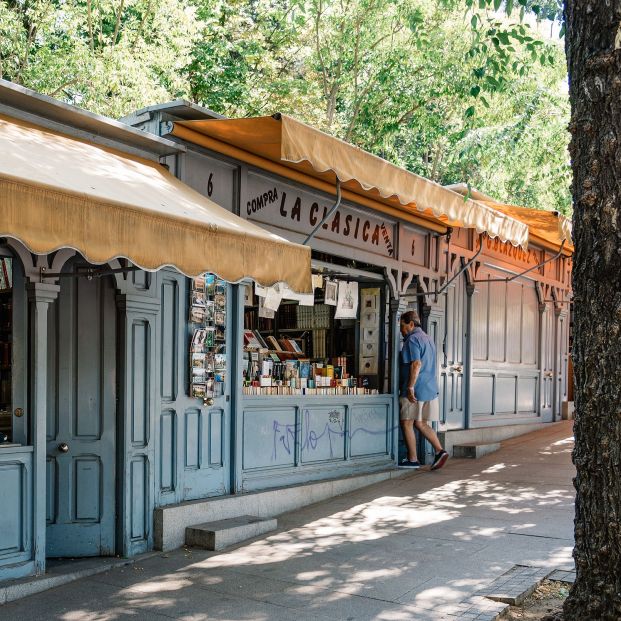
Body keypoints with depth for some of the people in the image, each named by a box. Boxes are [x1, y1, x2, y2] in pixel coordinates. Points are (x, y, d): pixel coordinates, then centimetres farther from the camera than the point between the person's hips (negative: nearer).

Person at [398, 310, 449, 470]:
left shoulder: (412, 339, -10)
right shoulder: (427, 339, 21)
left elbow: (416, 364, -21)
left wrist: (410, 387, -22)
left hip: (415, 390, -9)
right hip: (430, 389, 9)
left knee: (406, 423, 1)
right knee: (420, 424, 13)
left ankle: (412, 459, 4)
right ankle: (439, 451, 1)